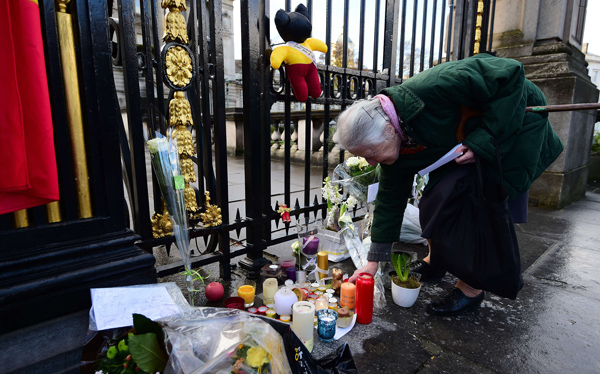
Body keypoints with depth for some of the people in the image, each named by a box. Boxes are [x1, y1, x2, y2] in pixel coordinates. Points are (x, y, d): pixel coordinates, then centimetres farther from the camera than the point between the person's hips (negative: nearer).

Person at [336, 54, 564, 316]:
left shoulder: (431, 89, -39)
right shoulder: (395, 146, -14)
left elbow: (510, 75, -29)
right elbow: (390, 200, -6)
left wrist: (483, 140, -33)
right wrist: (373, 261, -3)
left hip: (515, 122, -6)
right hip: (466, 140, 6)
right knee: (436, 199, 0)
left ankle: (471, 289, 1)